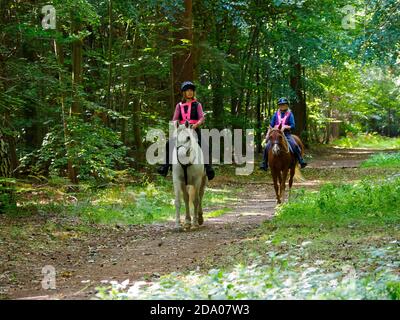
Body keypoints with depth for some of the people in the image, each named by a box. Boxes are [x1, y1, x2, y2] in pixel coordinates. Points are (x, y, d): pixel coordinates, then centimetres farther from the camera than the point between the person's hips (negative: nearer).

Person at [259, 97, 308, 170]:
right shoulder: (276, 114, 10)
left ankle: (301, 161, -15)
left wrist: (285, 127, -19)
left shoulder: (289, 114, 1)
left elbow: (292, 126, -4)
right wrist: (268, 134, 5)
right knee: (267, 147, -13)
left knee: (295, 145, -24)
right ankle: (264, 164, -2)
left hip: (286, 134, -2)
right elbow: (271, 125, 13)